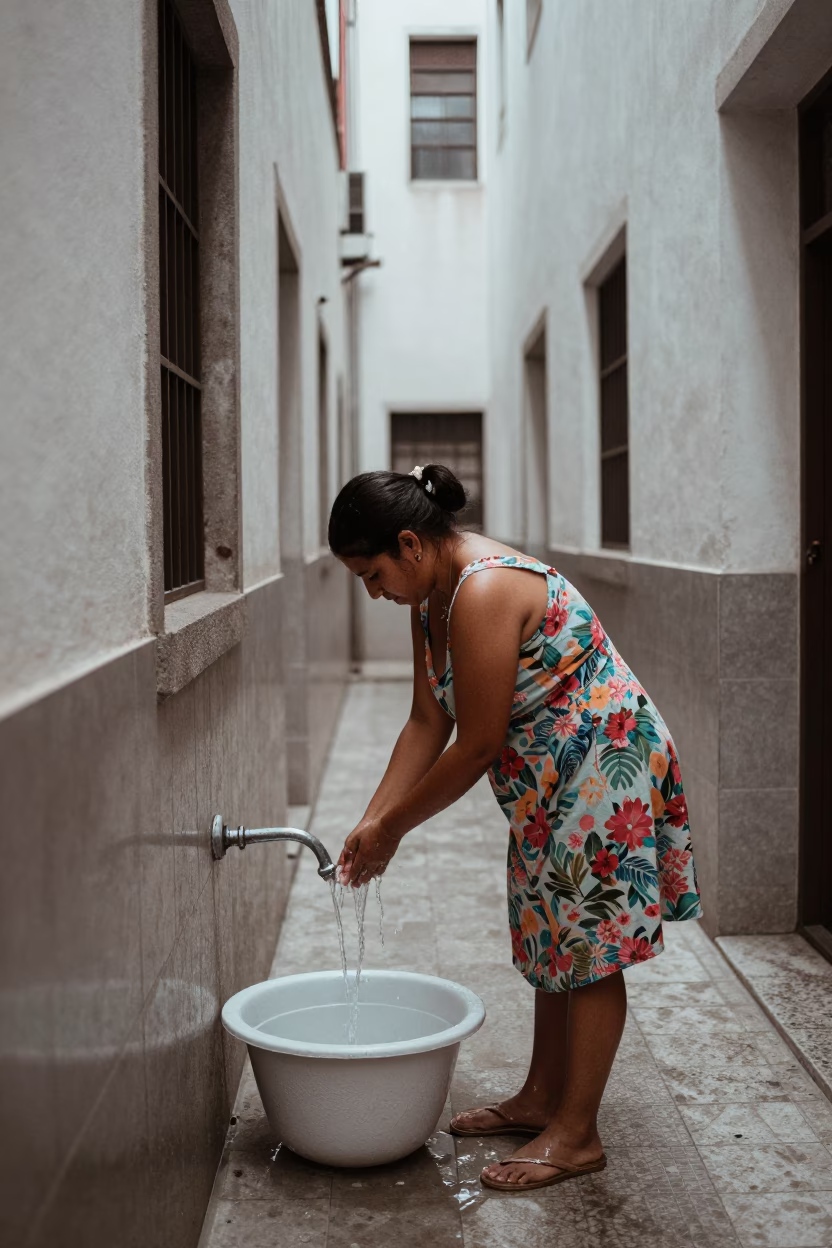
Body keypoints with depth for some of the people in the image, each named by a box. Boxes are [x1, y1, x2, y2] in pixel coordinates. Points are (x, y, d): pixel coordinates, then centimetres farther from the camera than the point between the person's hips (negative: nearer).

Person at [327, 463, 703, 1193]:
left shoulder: (484, 593, -28)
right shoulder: (433, 594, 3)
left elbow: (475, 749, -25)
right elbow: (428, 723, 5)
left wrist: (393, 828, -14)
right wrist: (373, 820, -2)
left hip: (601, 768, -10)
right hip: (549, 781, 10)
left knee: (588, 947, 0)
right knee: (553, 938, 18)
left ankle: (576, 1135, 12)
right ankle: (541, 1099, 32)